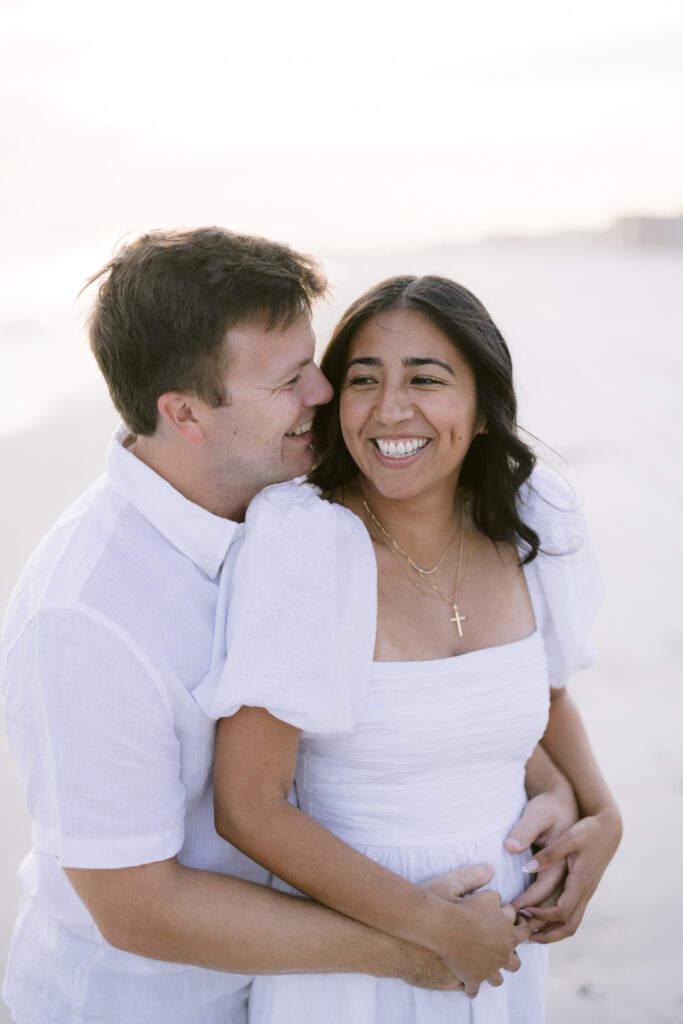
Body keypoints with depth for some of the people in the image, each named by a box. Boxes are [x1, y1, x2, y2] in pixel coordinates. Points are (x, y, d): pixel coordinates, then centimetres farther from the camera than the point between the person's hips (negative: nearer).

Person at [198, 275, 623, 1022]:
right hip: (345, 955, -5)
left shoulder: (531, 525, -8)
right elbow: (246, 807, -20)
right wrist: (434, 925, -16)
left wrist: (602, 816, -4)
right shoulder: (304, 542, -23)